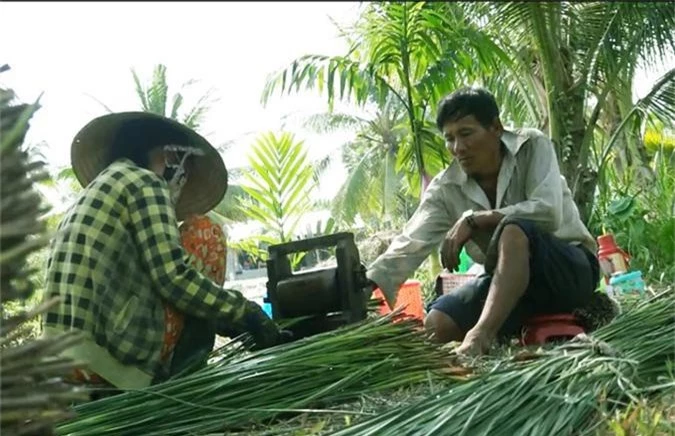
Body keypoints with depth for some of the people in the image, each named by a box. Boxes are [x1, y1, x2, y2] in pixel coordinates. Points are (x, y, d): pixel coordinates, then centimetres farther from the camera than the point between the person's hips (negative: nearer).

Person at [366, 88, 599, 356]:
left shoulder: (533, 146, -12)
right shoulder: (446, 188, -6)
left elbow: (548, 212, -28)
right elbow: (409, 245, -18)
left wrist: (474, 220, -29)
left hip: (570, 269, -4)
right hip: (512, 280, 5)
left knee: (514, 229, -36)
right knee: (436, 324, -18)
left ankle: (481, 335, -47)